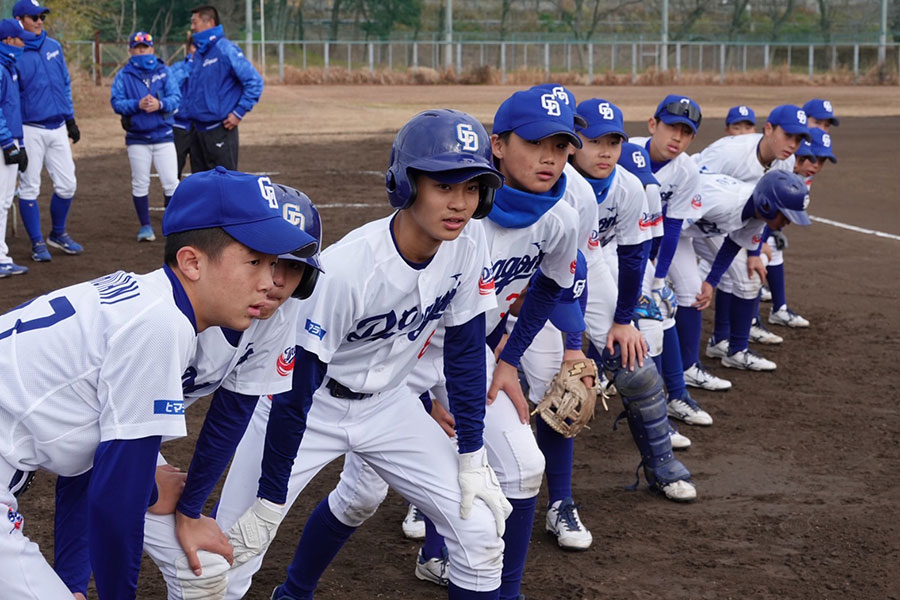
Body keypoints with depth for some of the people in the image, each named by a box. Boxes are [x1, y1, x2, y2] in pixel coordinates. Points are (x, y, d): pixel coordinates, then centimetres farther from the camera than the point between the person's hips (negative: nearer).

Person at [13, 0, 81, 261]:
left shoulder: (54, 47, 8)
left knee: (66, 185, 6)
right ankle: (37, 243, 11)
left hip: (58, 128, 5)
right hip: (30, 129, -5)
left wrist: (70, 119, 15)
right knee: (29, 188, 1)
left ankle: (58, 234, 25)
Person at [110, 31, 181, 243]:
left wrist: (160, 104, -23)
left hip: (163, 135, 0)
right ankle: (145, 227, 14)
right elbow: (116, 102, -6)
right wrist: (137, 105, -21)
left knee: (171, 182, -2)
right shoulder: (123, 75, 3)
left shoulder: (164, 71, 4)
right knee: (140, 184, 4)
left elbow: (176, 98, -4)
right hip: (137, 138, 0)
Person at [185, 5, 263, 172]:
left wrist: (239, 113, -16)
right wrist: (190, 110, 12)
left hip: (220, 131, -8)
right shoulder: (197, 55, 13)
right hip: (197, 130, 8)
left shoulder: (225, 50, -11)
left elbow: (254, 82, -15)